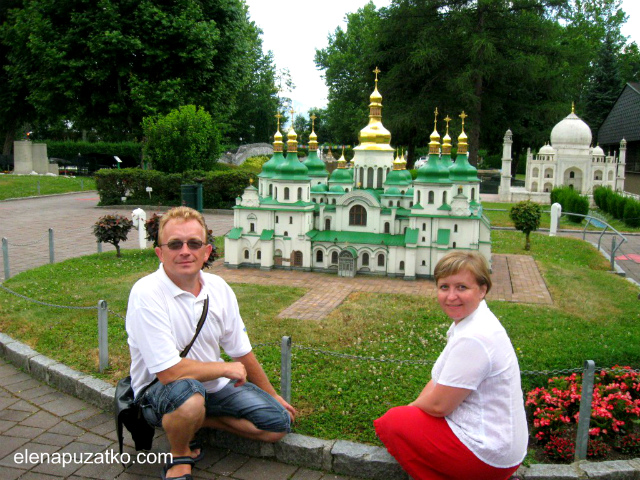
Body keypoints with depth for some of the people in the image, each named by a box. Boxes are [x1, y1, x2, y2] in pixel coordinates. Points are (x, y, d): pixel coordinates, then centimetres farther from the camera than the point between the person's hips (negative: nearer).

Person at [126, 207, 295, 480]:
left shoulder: (219, 288, -6)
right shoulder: (146, 295, -24)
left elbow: (242, 352, 6)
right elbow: (169, 372, -28)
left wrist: (272, 396, 15)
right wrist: (227, 368, -15)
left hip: (214, 385, 6)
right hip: (159, 391, -6)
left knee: (279, 422, -3)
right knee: (188, 392, -39)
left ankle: (199, 420, 11)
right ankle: (179, 458, -7)